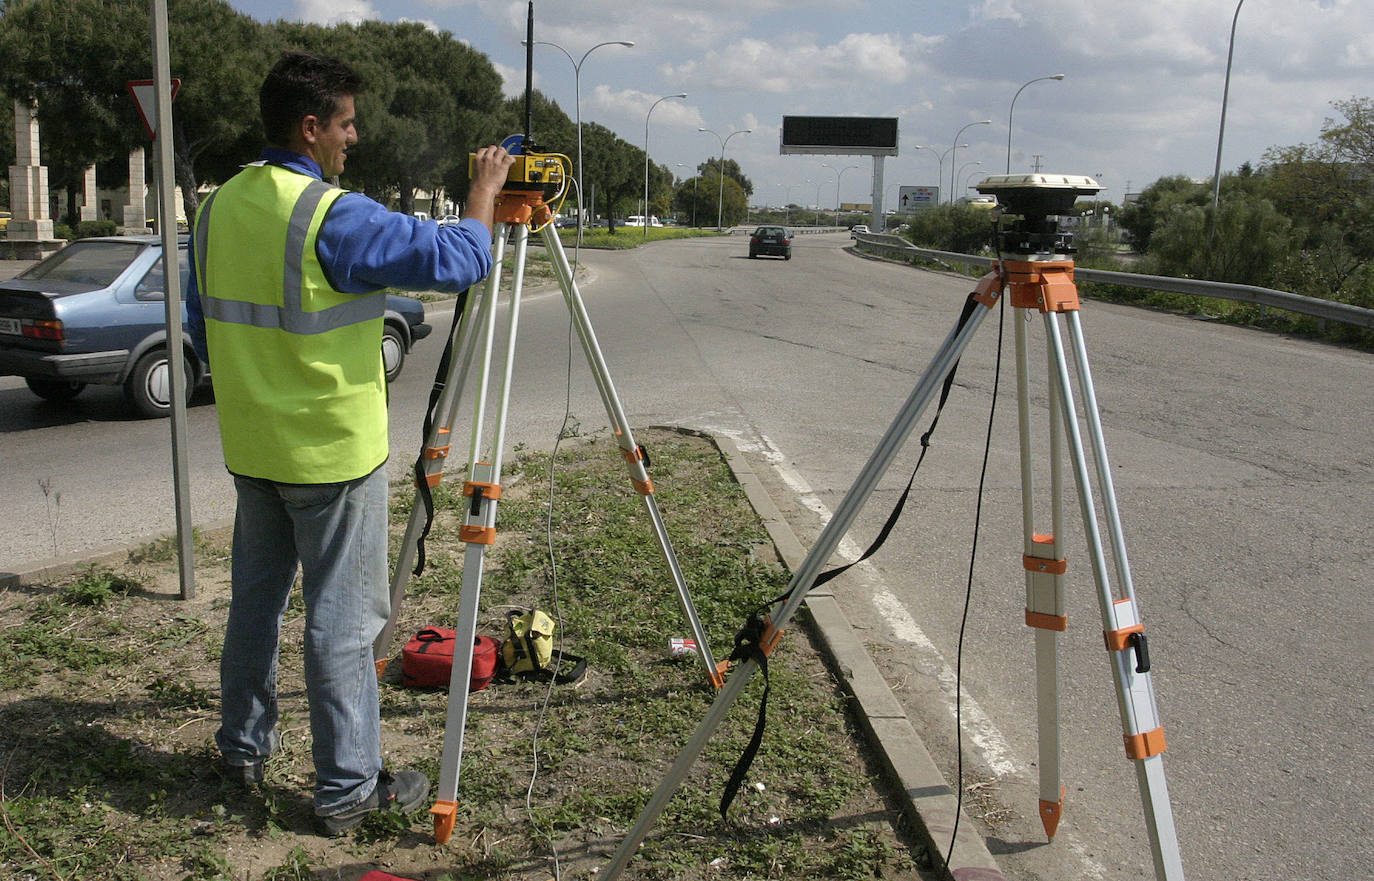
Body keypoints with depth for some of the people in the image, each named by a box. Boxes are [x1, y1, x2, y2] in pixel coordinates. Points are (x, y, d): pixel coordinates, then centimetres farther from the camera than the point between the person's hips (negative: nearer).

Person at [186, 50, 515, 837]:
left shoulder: (219, 208, 5)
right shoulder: (335, 218, -20)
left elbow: (202, 328, 13)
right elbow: (459, 260, -20)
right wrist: (485, 190, -4)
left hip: (251, 448, 8)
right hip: (334, 452, -8)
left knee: (256, 597, 20)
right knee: (343, 619, 1)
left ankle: (244, 746, 36)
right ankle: (349, 788, 11)